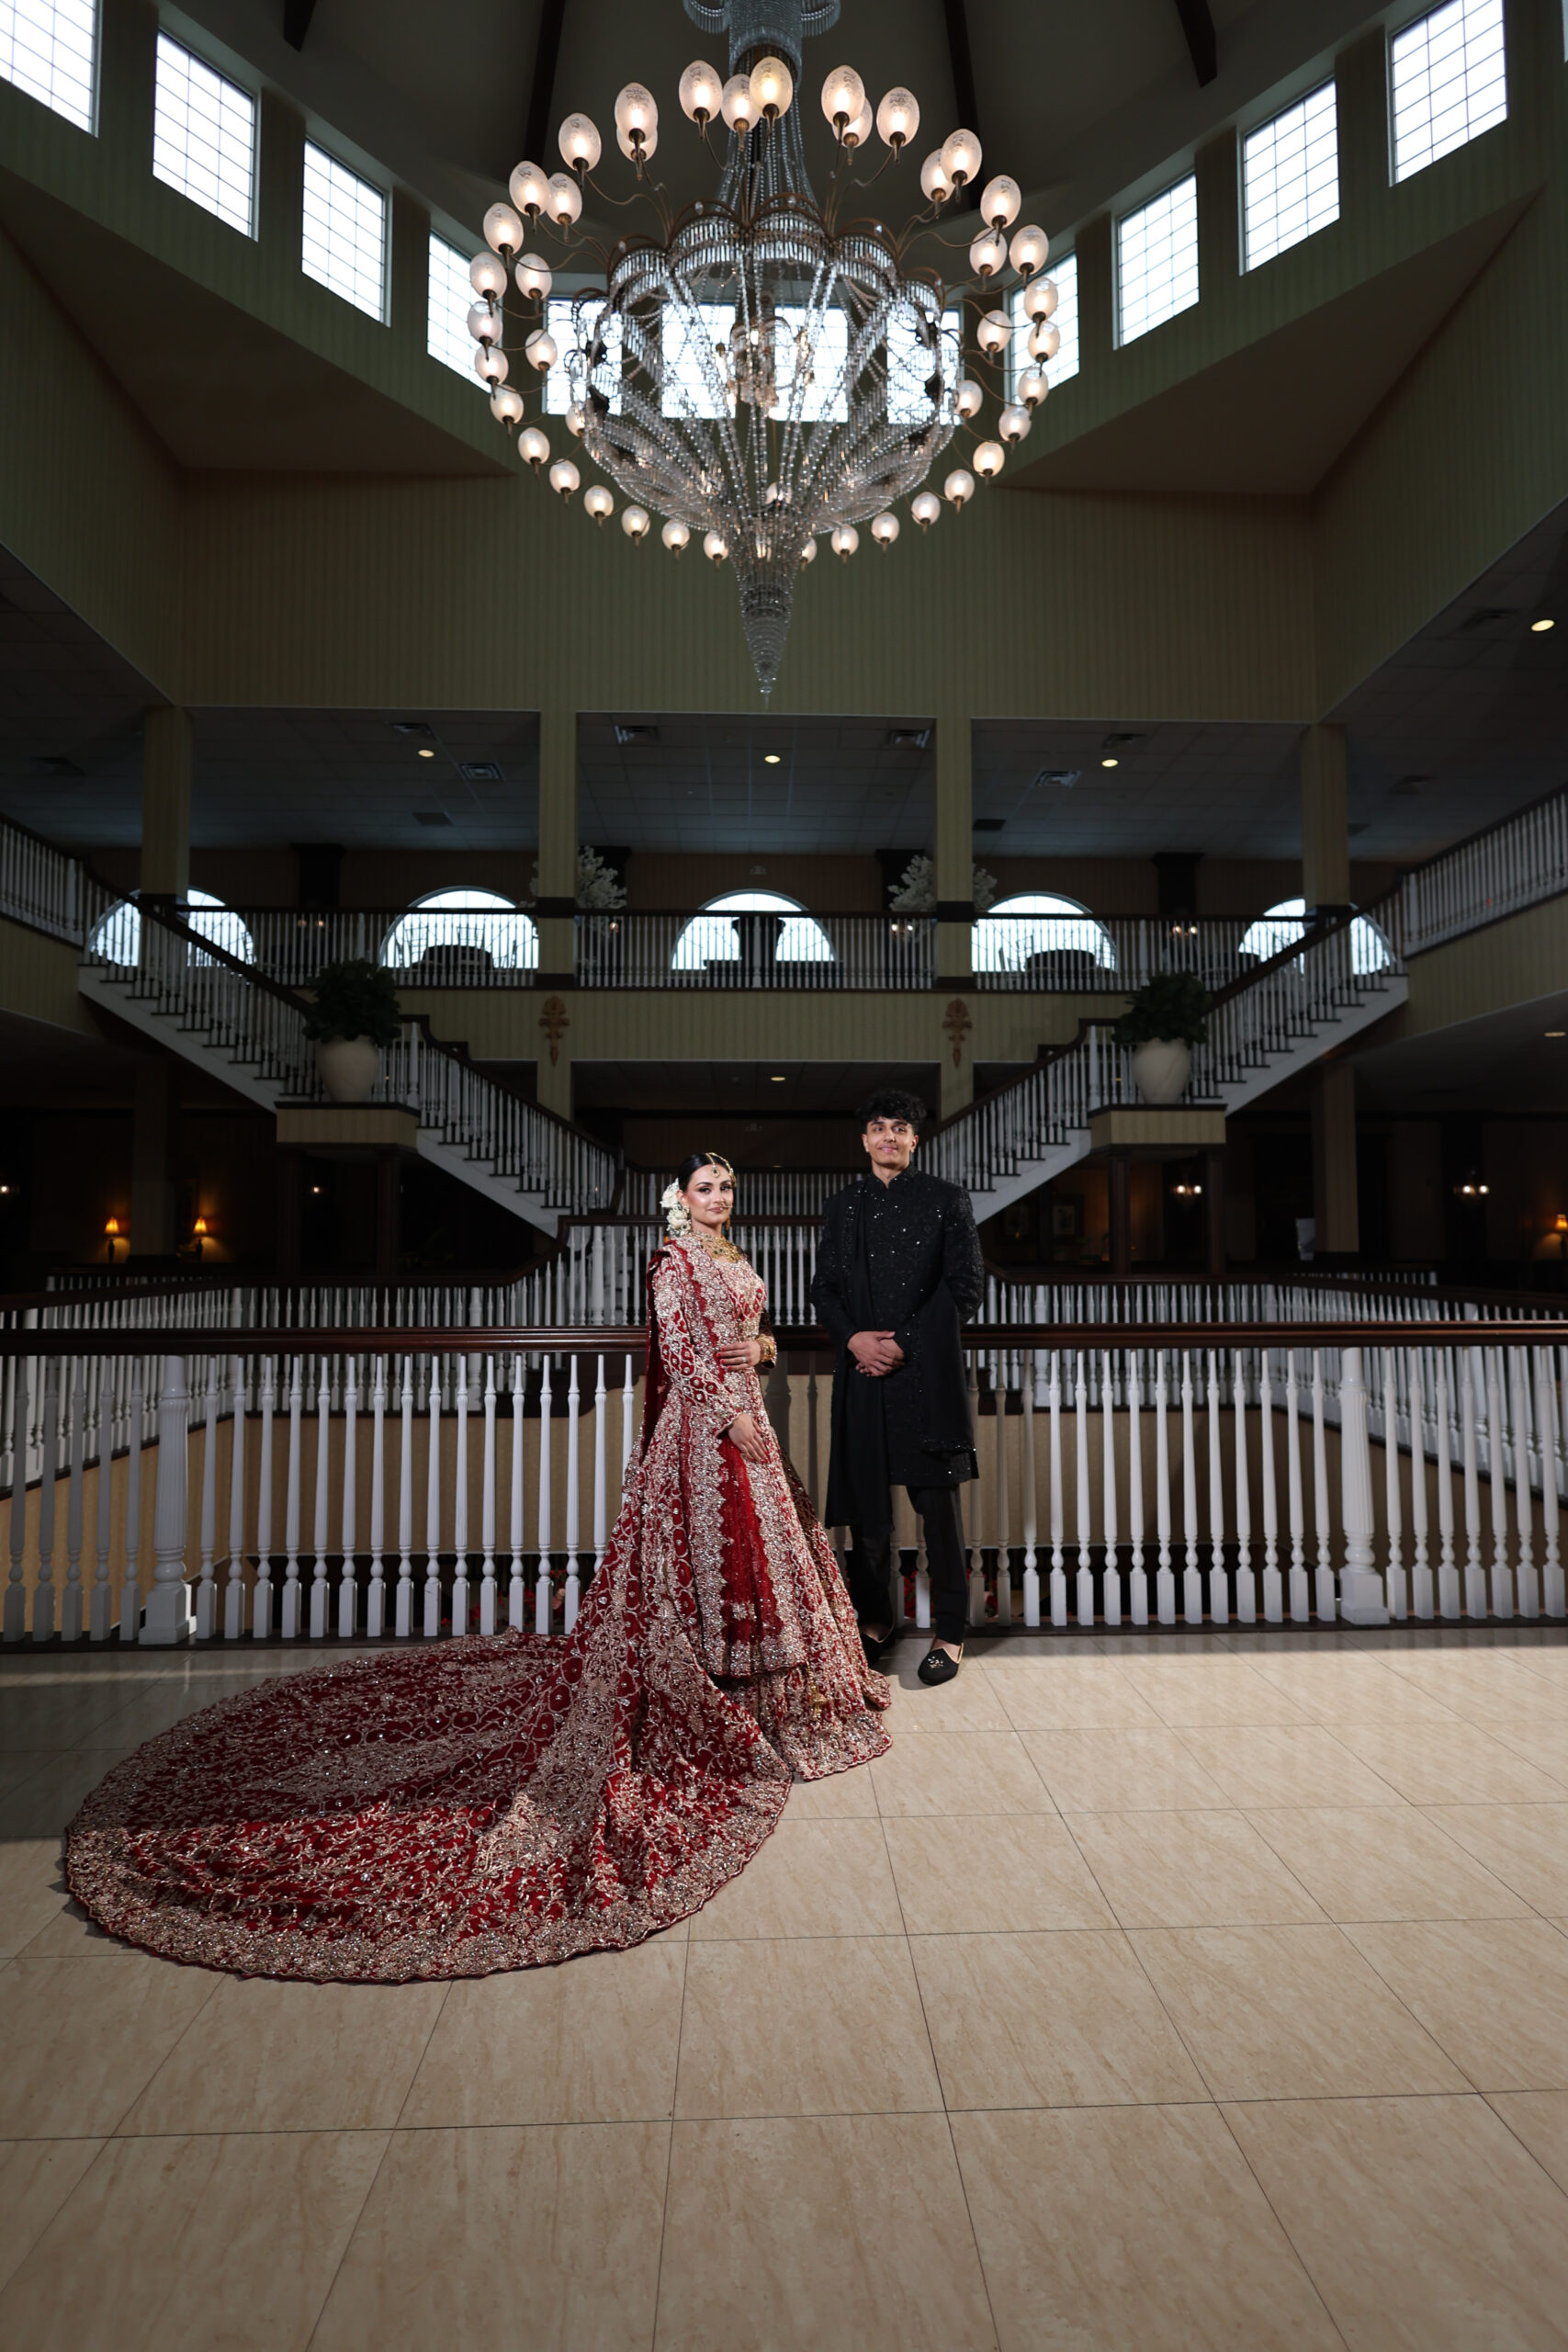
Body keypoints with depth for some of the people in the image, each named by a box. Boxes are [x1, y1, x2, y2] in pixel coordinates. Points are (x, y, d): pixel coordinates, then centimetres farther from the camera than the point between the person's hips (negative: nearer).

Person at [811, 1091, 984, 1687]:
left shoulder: (946, 1200, 4)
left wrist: (905, 1341, -9)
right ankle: (874, 1621, 25)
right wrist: (853, 1338, -6)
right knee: (865, 1504, 9)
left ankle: (947, 1633, 15)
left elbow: (967, 1287, -2)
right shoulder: (841, 1206, 14)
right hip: (862, 1372, 3)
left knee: (939, 1506, 2)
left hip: (927, 1373, -3)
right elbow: (824, 1289, 13)